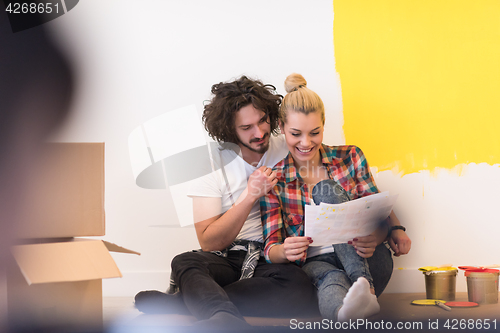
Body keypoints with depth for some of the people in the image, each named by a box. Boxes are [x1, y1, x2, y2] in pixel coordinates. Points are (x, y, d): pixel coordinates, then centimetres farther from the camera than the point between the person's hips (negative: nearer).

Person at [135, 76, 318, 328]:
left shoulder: (289, 150, 4)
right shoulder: (213, 163, 1)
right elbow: (209, 243, -6)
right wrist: (251, 196, -15)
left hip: (275, 259, 0)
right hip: (226, 258, 0)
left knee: (299, 288, -35)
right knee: (184, 263, -32)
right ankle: (228, 321, -62)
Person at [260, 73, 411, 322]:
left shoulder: (350, 158, 8)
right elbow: (271, 249, -1)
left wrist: (384, 234, -22)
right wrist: (286, 251, -29)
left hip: (367, 261, 1)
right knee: (331, 278, -39)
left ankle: (363, 286, -43)